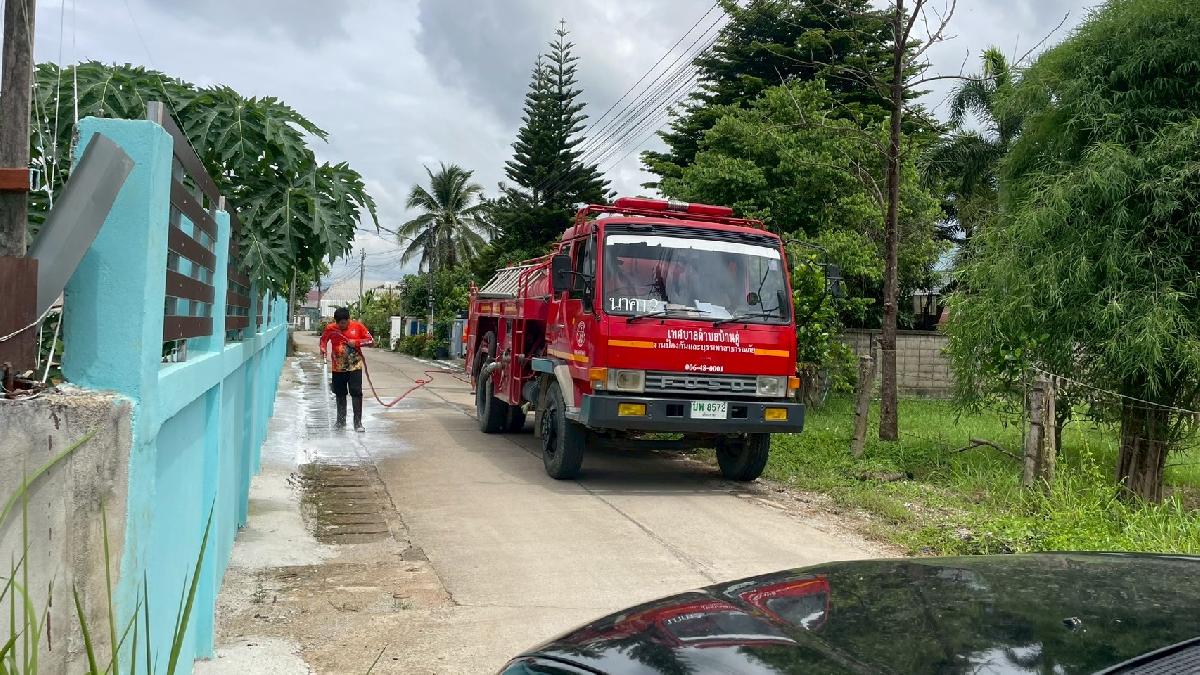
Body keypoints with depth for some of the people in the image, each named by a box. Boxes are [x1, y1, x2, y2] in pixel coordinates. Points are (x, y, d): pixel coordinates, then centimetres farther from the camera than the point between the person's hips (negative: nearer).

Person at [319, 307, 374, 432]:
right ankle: (341, 421, 28)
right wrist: (323, 349, -5)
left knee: (356, 393, -8)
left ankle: (358, 422, -3)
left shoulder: (358, 327, -4)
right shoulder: (330, 328, -1)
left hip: (355, 366, -2)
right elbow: (323, 339, 16)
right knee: (340, 394, 13)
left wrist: (356, 342, -14)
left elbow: (371, 341, -1)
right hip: (338, 367, 2)